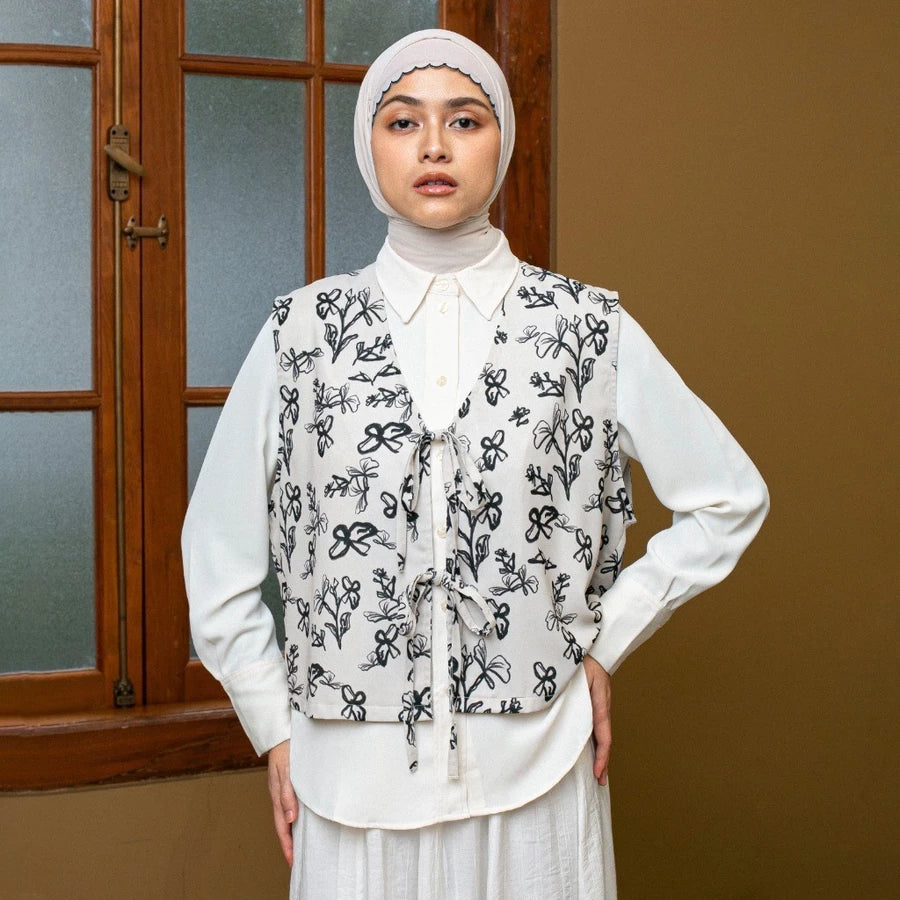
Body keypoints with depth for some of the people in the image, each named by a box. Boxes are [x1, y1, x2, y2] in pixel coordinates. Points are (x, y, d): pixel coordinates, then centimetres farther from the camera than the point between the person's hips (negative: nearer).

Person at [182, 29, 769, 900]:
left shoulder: (590, 328, -2)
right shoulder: (301, 333, -1)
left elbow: (729, 499, 5)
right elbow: (215, 551, 5)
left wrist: (604, 641, 3)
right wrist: (275, 729, 4)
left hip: (535, 768, 0)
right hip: (352, 775, 0)